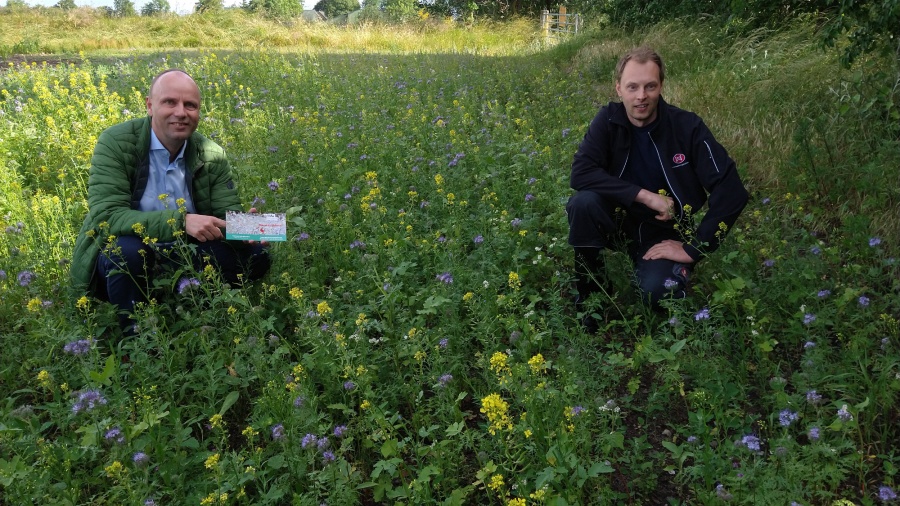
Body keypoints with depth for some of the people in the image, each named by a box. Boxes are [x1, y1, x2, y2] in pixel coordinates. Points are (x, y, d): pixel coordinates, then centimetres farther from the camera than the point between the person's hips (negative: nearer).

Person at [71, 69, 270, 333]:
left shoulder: (211, 155, -4)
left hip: (184, 256, 4)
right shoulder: (115, 143, -16)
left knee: (255, 254, -14)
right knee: (127, 249, -36)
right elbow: (106, 217, -25)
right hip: (118, 260, -3)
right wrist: (181, 221, -36)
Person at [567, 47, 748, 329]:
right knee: (583, 203, -31)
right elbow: (581, 173, -23)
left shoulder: (687, 126, -14)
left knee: (658, 291, -31)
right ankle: (589, 294, -10)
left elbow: (731, 192, -18)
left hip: (664, 230, -2)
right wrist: (646, 196, -28)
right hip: (619, 220, 2)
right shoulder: (609, 120, -10)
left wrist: (694, 249, -20)